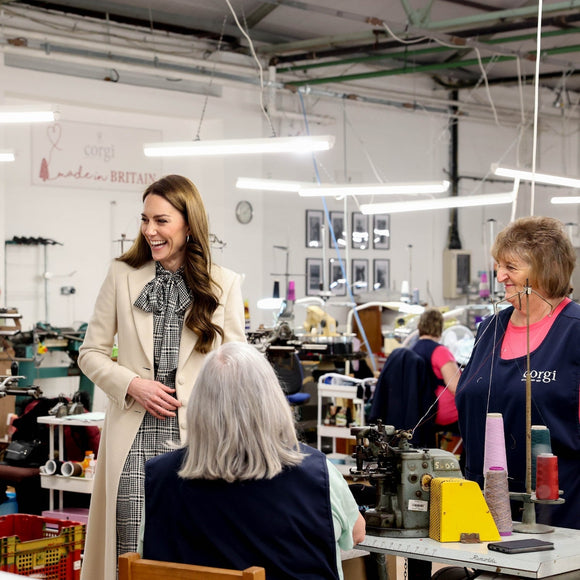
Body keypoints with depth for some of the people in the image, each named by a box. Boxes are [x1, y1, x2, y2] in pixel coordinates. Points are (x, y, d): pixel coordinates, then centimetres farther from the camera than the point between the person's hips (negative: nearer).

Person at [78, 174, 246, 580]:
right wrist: (132, 385, -8)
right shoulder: (122, 276, 8)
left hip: (198, 435, -1)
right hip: (134, 431, 1)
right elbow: (91, 353, 11)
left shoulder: (224, 284, 6)